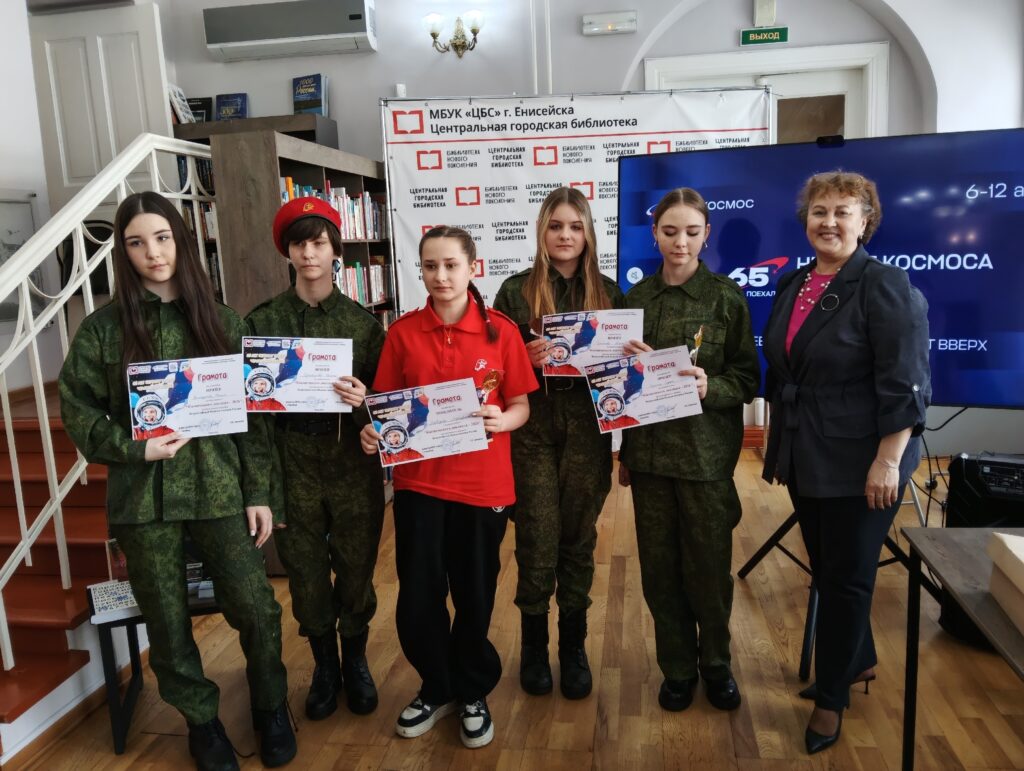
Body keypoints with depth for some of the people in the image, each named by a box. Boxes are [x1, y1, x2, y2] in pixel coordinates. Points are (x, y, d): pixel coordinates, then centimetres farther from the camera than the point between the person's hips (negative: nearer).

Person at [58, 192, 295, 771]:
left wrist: (259, 492, 0)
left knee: (256, 607, 2)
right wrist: (135, 448, -14)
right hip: (143, 496, 0)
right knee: (168, 619, 11)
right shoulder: (103, 328, 1)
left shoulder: (221, 320, 3)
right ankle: (202, 720, 34)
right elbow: (79, 412, 3)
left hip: (219, 487, 0)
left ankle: (271, 706, 30)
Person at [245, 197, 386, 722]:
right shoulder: (262, 320, 1)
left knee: (355, 566, 7)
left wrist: (363, 399, -20)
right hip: (292, 461, 1)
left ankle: (356, 661, 32)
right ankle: (324, 664, 31)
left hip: (352, 460, 0)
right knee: (305, 569, 9)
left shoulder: (362, 321, 1)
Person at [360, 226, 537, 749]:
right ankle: (436, 688, 33)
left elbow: (521, 406, 0)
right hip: (418, 481, 1)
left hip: (483, 484, -1)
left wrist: (502, 421, -20)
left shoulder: (501, 331, -3)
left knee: (475, 595, 10)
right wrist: (373, 431, -15)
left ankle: (473, 693, 35)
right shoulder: (402, 333, 0)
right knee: (417, 597, 6)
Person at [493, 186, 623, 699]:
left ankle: (574, 647, 27)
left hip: (588, 430, 2)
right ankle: (534, 646, 25)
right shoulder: (516, 291, 1)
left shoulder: (607, 292, 7)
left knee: (578, 540, 10)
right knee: (537, 543, 3)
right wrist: (526, 360, -18)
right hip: (533, 430, -1)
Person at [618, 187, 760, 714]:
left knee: (709, 564, 7)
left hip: (706, 451, -2)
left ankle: (715, 662, 31)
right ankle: (677, 666, 29)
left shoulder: (727, 298, -3)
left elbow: (748, 380, -2)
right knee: (659, 566, 9)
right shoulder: (637, 298, 6)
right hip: (649, 449, 3)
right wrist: (624, 453, 10)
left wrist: (710, 387, -23)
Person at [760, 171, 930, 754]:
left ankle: (831, 699, 23)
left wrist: (888, 461, -21)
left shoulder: (886, 286, -13)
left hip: (858, 461, -7)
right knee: (826, 569, 19)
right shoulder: (792, 286, 9)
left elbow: (905, 384, -18)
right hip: (807, 459, 7)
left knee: (847, 576, 6)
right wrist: (779, 444, 16)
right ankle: (859, 661, 42)